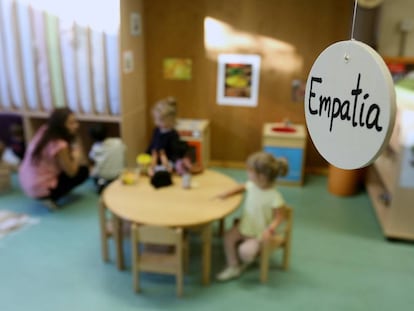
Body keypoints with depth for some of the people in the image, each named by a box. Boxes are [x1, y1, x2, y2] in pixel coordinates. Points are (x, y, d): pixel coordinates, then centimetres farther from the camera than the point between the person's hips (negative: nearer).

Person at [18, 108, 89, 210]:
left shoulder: (44, 131, -3)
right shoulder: (59, 145, -26)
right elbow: (71, 172, -15)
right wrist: (77, 155, 1)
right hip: (40, 190, -8)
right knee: (84, 171, 0)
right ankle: (51, 198, 0)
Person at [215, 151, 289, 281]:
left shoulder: (275, 197, -28)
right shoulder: (252, 185, -9)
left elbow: (279, 217, -18)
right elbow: (242, 187, 14)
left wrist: (270, 229, -35)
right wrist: (227, 194, 5)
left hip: (259, 233, -6)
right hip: (245, 225, 7)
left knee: (245, 251, -22)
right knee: (228, 237, -7)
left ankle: (247, 261, 17)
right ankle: (233, 267, 10)